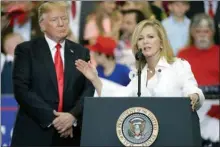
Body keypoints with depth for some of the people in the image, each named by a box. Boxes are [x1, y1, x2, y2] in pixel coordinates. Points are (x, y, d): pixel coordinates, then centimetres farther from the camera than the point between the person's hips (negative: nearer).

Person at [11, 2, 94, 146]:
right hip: (35, 134, -3)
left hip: (71, 134, 3)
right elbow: (22, 90, -7)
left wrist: (73, 115, -14)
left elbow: (89, 89, 4)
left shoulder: (81, 52, 13)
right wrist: (51, 118, -15)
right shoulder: (26, 50, 3)